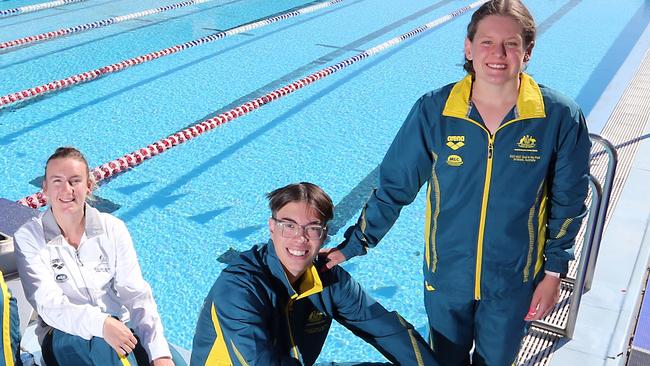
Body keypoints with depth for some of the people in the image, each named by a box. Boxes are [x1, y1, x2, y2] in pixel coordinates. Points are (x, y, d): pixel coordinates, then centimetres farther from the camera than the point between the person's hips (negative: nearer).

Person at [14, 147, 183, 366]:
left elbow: (136, 294, -5)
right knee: (102, 341, -35)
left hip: (121, 328, 2)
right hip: (64, 337, -1)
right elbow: (48, 304, -15)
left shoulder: (112, 229, 2)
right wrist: (101, 323, -35)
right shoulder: (28, 238, -4)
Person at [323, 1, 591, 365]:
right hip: (445, 276, 1)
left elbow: (568, 203, -3)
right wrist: (352, 246, -7)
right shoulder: (434, 110, -16)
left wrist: (554, 272, -1)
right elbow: (394, 187, -8)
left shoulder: (560, 117, -16)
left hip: (514, 283, 0)